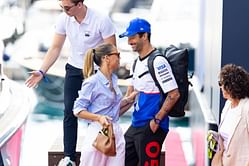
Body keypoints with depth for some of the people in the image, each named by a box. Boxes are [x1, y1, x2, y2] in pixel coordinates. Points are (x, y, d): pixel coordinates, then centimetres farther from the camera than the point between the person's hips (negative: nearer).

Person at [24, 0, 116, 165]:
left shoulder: (101, 20, -22)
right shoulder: (64, 19, -9)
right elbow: (56, 48, 0)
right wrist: (42, 71, -8)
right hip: (74, 69, 4)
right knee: (70, 112, -1)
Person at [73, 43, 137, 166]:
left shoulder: (114, 79, 12)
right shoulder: (92, 82, -11)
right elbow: (78, 110, -11)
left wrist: (129, 99, 12)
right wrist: (99, 117, -23)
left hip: (116, 131, 7)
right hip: (98, 131, -7)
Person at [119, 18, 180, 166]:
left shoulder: (158, 62, -15)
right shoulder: (138, 62, 15)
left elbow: (174, 94, -20)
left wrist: (157, 120, -19)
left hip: (151, 127, -10)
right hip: (136, 125, 10)